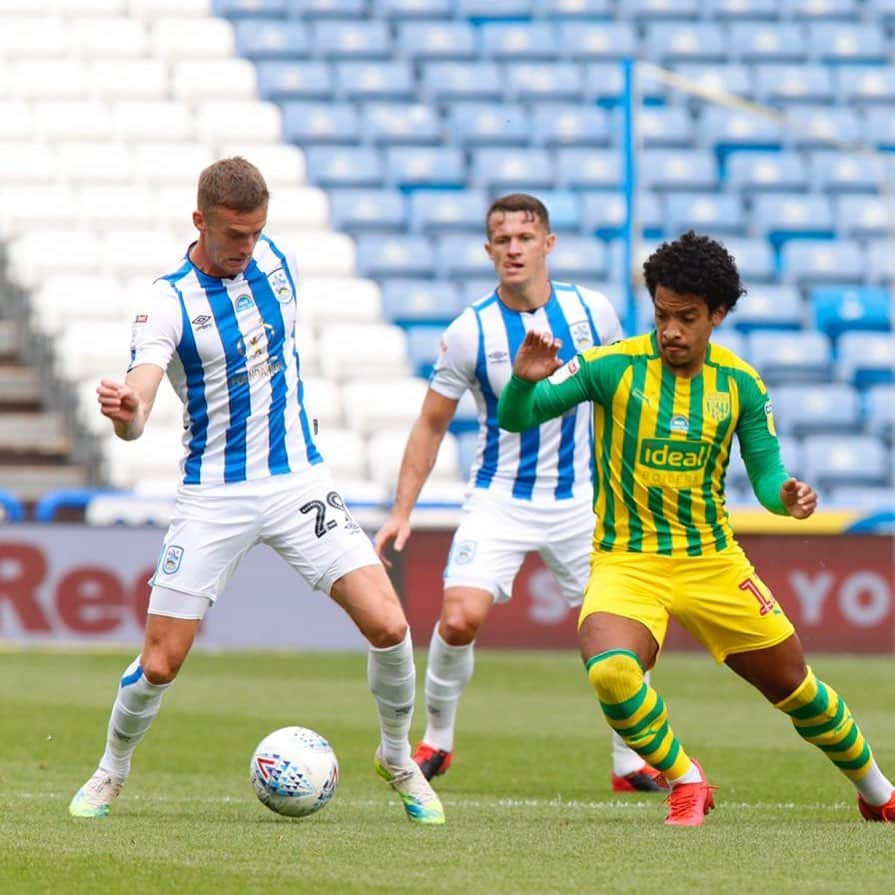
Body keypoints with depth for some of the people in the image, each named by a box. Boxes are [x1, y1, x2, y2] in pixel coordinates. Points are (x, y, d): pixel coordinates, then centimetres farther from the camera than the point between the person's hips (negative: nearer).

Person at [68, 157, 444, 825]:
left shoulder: (275, 259, 1)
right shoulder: (168, 305, -13)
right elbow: (134, 417, -26)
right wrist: (124, 411, -48)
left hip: (298, 481, 3)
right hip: (215, 495, -3)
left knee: (388, 626, -13)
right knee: (160, 663, -4)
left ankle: (398, 758, 12)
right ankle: (112, 771, 25)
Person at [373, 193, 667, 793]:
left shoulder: (591, 312, -4)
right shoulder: (471, 332, -9)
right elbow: (432, 424, 1)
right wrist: (402, 511, -3)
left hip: (578, 500, 2)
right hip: (500, 500, -2)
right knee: (460, 618, -18)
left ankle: (630, 762, 17)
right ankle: (437, 738, 5)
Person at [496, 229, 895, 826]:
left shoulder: (740, 384, -1)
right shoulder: (613, 367, -11)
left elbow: (766, 471, 3)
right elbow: (515, 419, -11)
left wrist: (786, 497, -20)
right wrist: (525, 379, -33)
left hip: (713, 562, 2)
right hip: (627, 562, -2)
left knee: (796, 687, 10)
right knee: (610, 671, -32)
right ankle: (686, 783, -7)